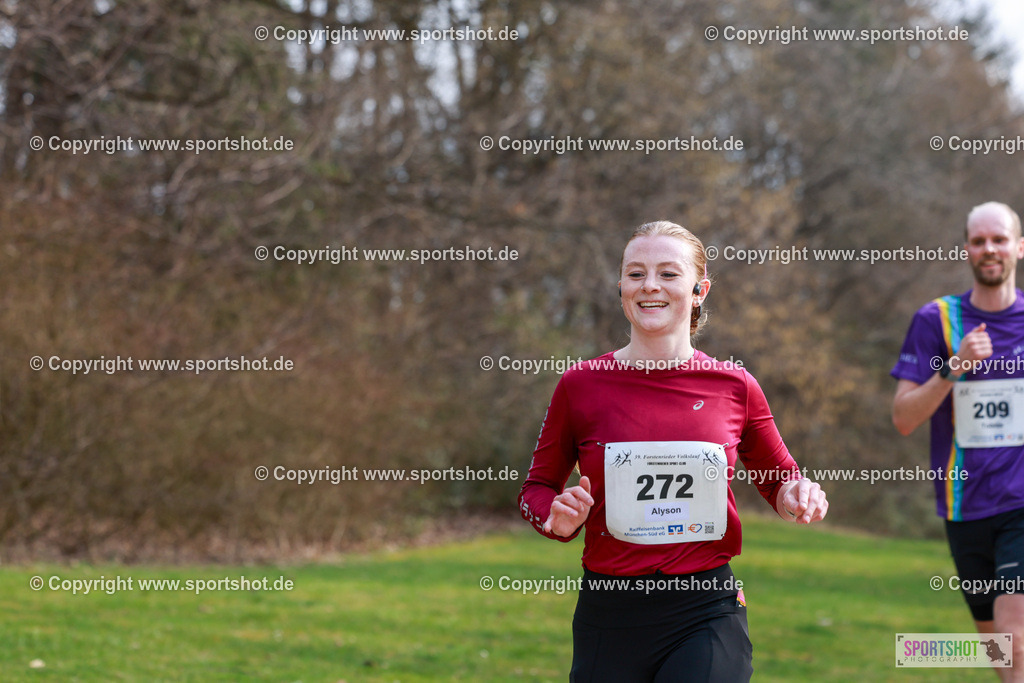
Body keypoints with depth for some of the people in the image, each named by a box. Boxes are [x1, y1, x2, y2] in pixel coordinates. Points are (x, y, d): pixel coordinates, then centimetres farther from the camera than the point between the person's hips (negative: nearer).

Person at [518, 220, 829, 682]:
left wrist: (797, 496, -3)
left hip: (707, 614, -1)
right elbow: (537, 488, 13)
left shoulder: (734, 387, 3)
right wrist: (558, 517, -8)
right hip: (609, 617, 1)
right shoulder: (581, 385, 1)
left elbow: (778, 478, 19)